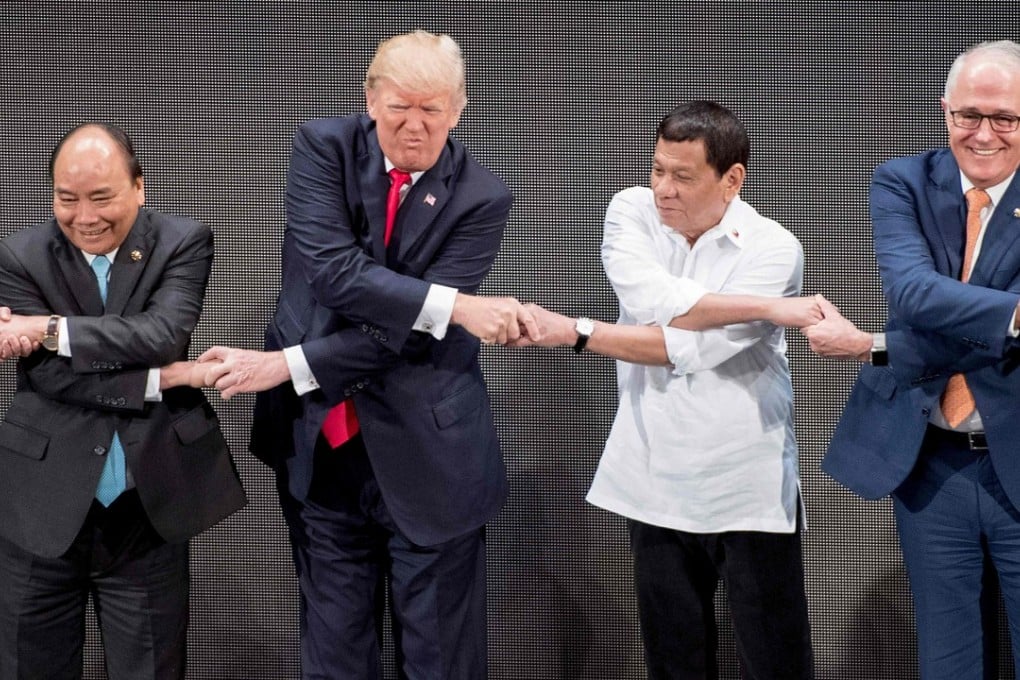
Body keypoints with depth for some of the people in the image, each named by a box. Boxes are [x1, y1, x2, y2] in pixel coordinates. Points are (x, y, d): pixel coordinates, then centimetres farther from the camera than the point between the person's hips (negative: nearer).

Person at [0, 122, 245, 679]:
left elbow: (163, 334, -18)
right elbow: (51, 373, -12)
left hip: (147, 509, 0)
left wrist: (53, 329, -20)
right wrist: (165, 379, -17)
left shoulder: (184, 244, -1)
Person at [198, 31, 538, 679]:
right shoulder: (325, 147, -4)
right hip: (318, 442, 2)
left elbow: (411, 335, -15)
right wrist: (455, 306, -25)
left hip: (426, 455, -2)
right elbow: (334, 273, -19)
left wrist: (289, 365, -20)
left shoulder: (481, 199, -9)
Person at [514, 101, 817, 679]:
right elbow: (652, 299, -19)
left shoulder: (773, 249, -10)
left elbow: (690, 348, -20)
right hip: (657, 488, 3)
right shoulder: (632, 211, 1)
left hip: (748, 493, -3)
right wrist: (765, 307, -21)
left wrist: (573, 332, -21)